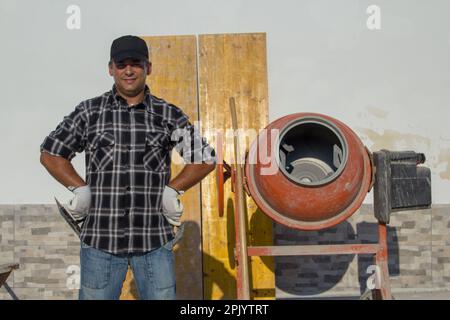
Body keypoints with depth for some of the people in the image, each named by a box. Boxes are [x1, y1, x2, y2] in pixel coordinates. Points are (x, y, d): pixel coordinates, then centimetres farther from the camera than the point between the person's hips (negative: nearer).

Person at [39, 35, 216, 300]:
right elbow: (50, 153, 13)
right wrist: (80, 189, 3)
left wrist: (172, 190, 2)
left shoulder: (169, 115, 5)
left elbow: (206, 159, 11)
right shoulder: (89, 112, 5)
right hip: (100, 237, 0)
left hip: (155, 239, 0)